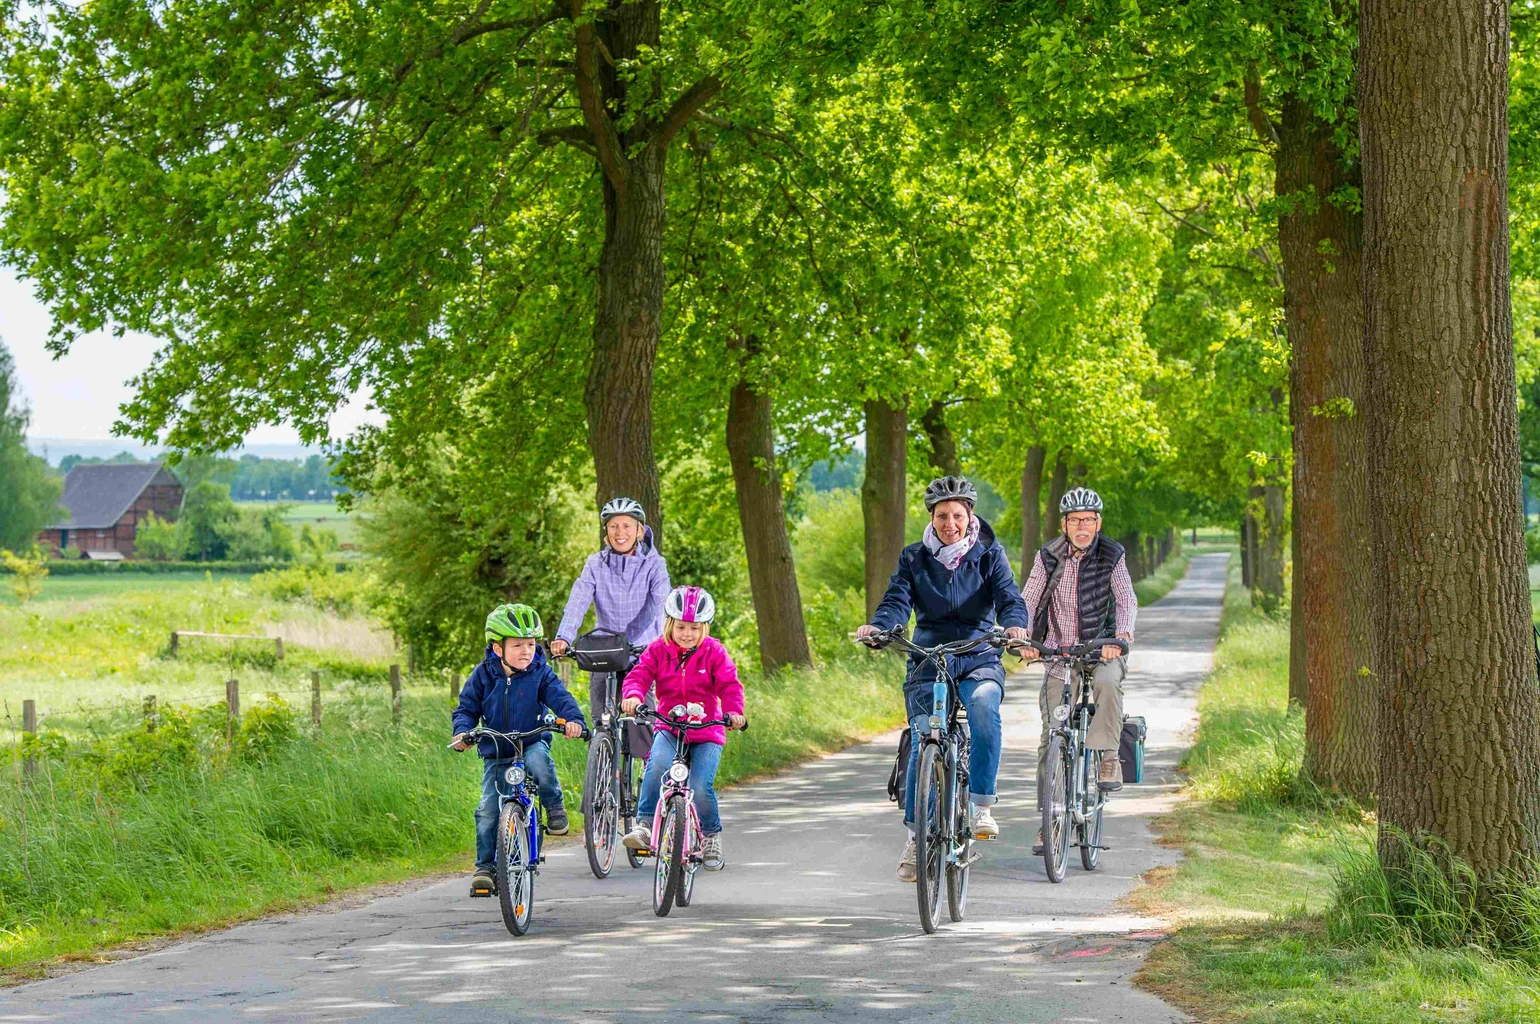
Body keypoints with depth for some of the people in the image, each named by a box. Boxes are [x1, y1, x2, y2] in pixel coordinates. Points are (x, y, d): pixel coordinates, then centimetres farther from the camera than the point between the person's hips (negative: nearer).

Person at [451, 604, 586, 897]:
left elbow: (560, 697, -14)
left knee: (538, 759, -37)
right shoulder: (483, 675, -2)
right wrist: (462, 731, -18)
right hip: (496, 754, 1)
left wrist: (573, 719, -34)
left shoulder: (540, 673, -5)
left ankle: (554, 806, -11)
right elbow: (467, 708, 2)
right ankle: (484, 866, 6)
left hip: (532, 743, -1)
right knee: (488, 811, -7)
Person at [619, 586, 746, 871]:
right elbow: (640, 674, -8)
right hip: (669, 728, 1)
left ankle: (711, 837, 9)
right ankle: (645, 825, -24)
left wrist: (733, 711, -27)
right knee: (657, 764, -31)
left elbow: (729, 684, -8)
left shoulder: (714, 652, -1)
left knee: (700, 787, -17)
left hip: (707, 732, -1)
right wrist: (633, 695, -31)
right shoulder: (658, 650, 2)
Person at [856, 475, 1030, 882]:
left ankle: (981, 806, -26)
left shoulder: (989, 555, 5)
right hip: (928, 661, 1)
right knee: (923, 742, -15)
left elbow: (1008, 596, -8)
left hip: (978, 659, -1)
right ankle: (916, 837, -4)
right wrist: (877, 626, -28)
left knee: (984, 708, -33)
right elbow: (897, 600, -5)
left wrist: (1015, 625, -31)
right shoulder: (914, 558, 7)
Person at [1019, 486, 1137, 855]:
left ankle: (1108, 758, -24)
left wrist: (1122, 636, -32)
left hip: (1101, 649, -1)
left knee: (1108, 683, -38)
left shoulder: (1112, 555, -4)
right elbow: (1029, 600, -5)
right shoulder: (1049, 557, -2)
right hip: (1059, 653, 1)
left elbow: (1127, 600, -12)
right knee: (1051, 739, -3)